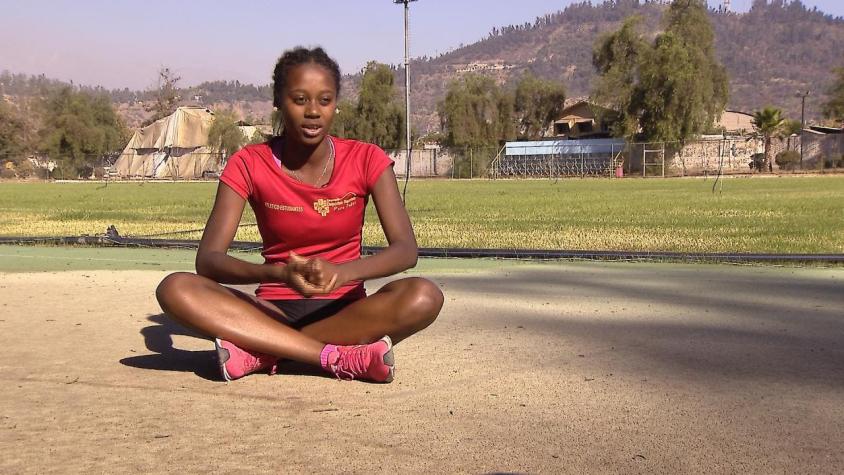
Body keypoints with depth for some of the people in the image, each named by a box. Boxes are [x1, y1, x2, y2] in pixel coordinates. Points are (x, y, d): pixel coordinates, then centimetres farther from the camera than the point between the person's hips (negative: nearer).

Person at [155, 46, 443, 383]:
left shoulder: (366, 160, -4)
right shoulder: (248, 165, -4)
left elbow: (406, 249, -13)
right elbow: (207, 259, -14)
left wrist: (342, 272, -34)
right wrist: (279, 274, -34)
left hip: (343, 311, 0)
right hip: (274, 309, 1)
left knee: (424, 297, -31)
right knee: (176, 289, -26)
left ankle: (262, 351, -26)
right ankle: (342, 358, -32)